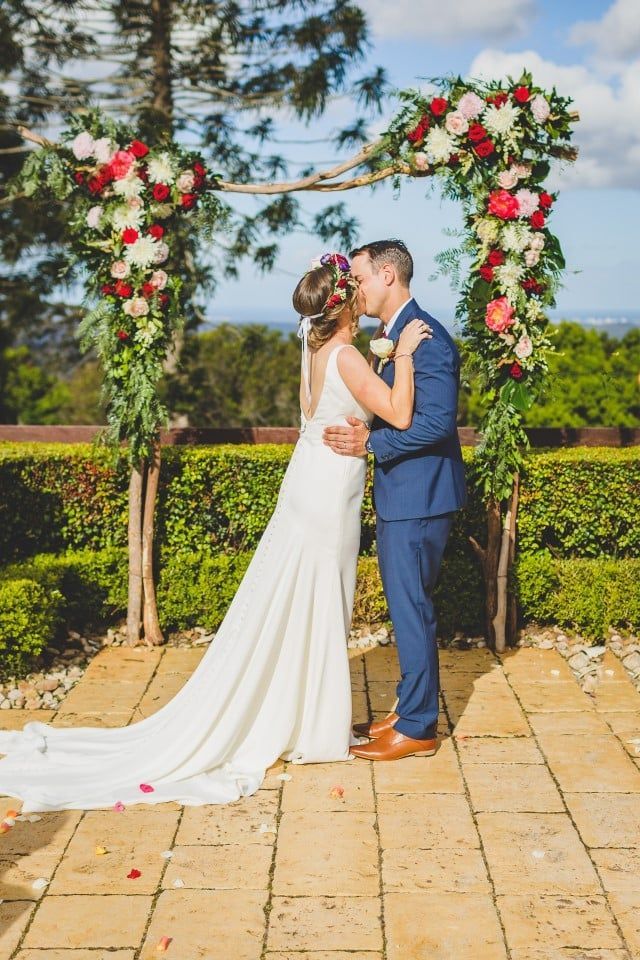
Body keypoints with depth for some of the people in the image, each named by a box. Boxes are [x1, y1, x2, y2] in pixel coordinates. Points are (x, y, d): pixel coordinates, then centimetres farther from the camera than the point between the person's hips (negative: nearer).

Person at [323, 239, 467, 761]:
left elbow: (438, 420, -24)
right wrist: (361, 433, 5)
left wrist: (371, 442, -22)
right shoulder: (392, 335, 14)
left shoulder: (426, 337, -17)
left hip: (418, 497, -10)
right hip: (398, 494, 10)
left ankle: (417, 728, 9)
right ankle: (410, 709, 28)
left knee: (412, 608, -2)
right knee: (406, 606, 16)